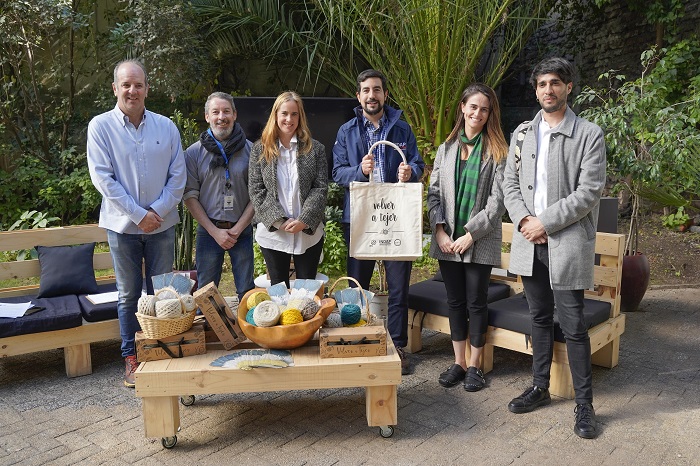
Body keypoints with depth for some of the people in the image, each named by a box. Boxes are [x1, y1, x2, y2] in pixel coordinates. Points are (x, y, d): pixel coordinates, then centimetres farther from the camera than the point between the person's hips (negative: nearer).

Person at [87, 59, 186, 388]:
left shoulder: (166, 126, 2)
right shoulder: (101, 126, -4)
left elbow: (178, 175, 1)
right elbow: (103, 178, -9)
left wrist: (158, 211, -10)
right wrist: (138, 214, -13)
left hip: (162, 223, 2)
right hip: (123, 225, -1)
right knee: (129, 295, 9)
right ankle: (131, 358, 23)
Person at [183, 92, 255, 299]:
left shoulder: (250, 150, 2)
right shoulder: (194, 152, 2)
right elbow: (190, 196, 0)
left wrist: (237, 229, -6)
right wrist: (215, 231, -8)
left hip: (242, 230, 0)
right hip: (208, 230, 0)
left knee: (247, 292, 6)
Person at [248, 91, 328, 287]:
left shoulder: (315, 149, 3)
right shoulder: (260, 149, 3)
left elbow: (321, 188, -2)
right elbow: (256, 190, -1)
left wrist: (304, 221, -14)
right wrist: (278, 220, -11)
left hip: (309, 233, 0)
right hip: (273, 233, 0)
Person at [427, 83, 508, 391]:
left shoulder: (497, 152, -2)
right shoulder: (446, 149, 9)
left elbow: (497, 200, -8)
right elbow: (433, 192, 6)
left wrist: (471, 234, -14)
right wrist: (439, 230, -6)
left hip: (480, 241, -3)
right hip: (447, 240, 3)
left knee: (476, 302, 4)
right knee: (455, 301, 11)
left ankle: (474, 365, 20)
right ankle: (459, 363, 23)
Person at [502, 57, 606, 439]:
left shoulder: (589, 135, -4)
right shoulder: (522, 133, 11)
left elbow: (588, 193, -11)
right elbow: (510, 183, 10)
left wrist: (545, 223, -14)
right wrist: (523, 220, -7)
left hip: (567, 242, -5)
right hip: (530, 240, 5)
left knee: (573, 326, -1)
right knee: (540, 318, 16)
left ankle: (584, 404, 14)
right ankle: (540, 388, 30)